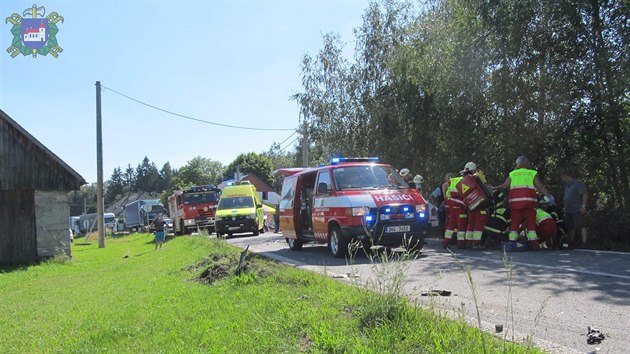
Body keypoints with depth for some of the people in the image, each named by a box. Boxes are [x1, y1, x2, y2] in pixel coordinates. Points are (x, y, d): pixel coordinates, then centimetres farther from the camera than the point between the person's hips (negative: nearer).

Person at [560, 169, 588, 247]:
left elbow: (585, 194, -13)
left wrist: (583, 206, -19)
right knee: (571, 227, 12)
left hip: (577, 210, -9)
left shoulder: (577, 183, -7)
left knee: (581, 226, -11)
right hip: (568, 211, 9)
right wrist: (565, 208, 21)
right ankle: (571, 242, 21)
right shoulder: (567, 185, 20)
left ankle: (584, 242, -14)